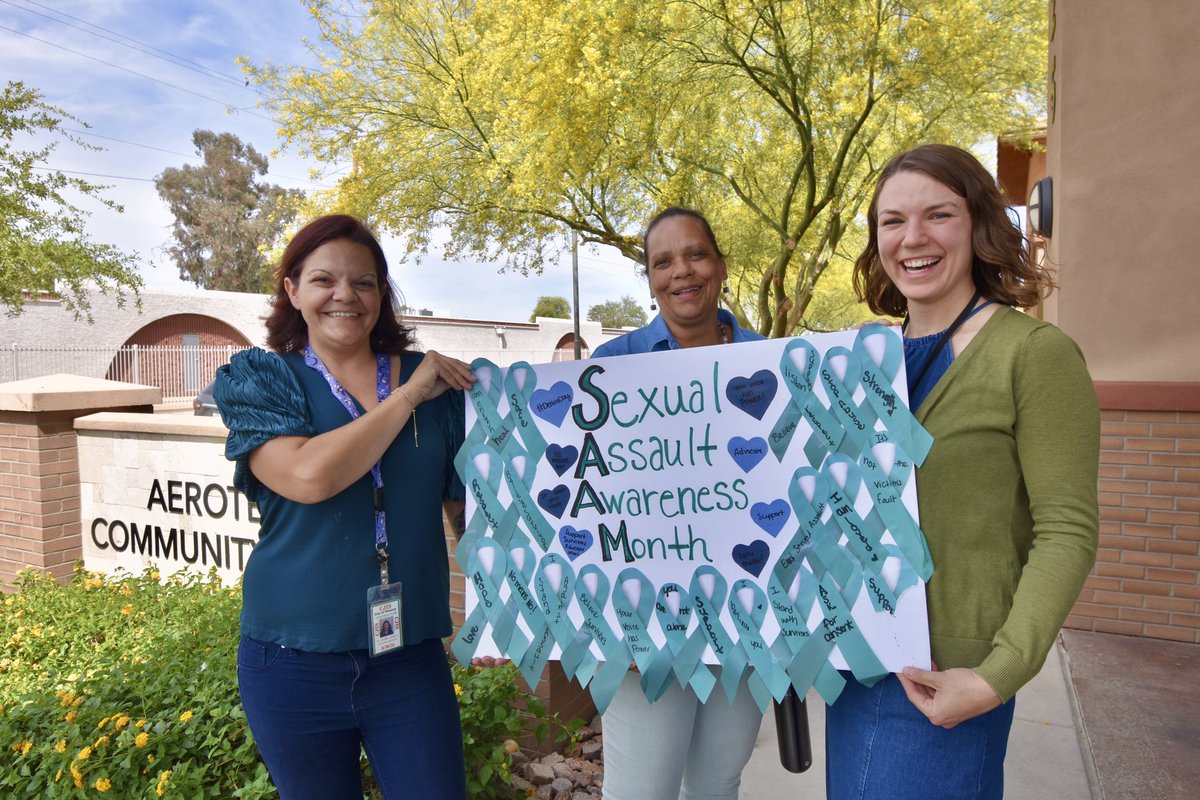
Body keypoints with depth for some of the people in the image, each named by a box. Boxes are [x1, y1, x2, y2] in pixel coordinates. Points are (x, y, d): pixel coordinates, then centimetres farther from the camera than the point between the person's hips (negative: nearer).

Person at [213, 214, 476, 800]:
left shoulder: (437, 382, 1)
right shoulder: (259, 379, -3)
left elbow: (467, 506, 5)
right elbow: (309, 476, -21)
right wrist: (408, 396, -16)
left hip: (410, 658, 1)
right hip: (292, 661, 0)